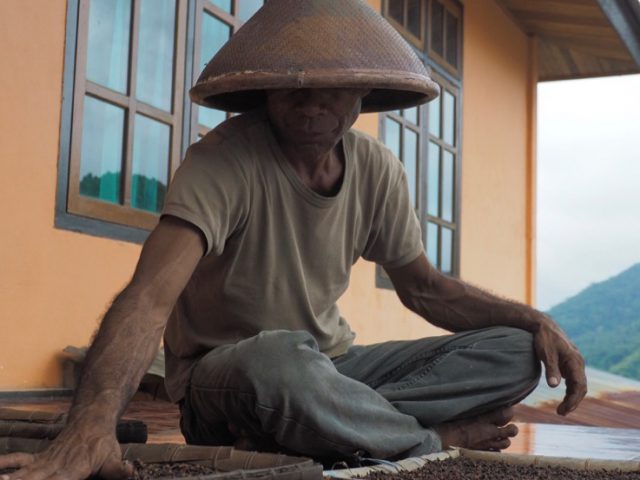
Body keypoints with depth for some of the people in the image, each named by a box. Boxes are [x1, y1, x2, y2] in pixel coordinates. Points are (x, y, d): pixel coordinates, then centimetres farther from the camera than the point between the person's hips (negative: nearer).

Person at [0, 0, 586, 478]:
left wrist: (533, 320, -7)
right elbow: (152, 295, -35)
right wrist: (90, 428, -52)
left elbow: (424, 287, 10)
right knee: (282, 359, -42)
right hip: (222, 376, -6)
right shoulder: (224, 160, -21)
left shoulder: (377, 170, -2)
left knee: (514, 351, -8)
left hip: (329, 364, 6)